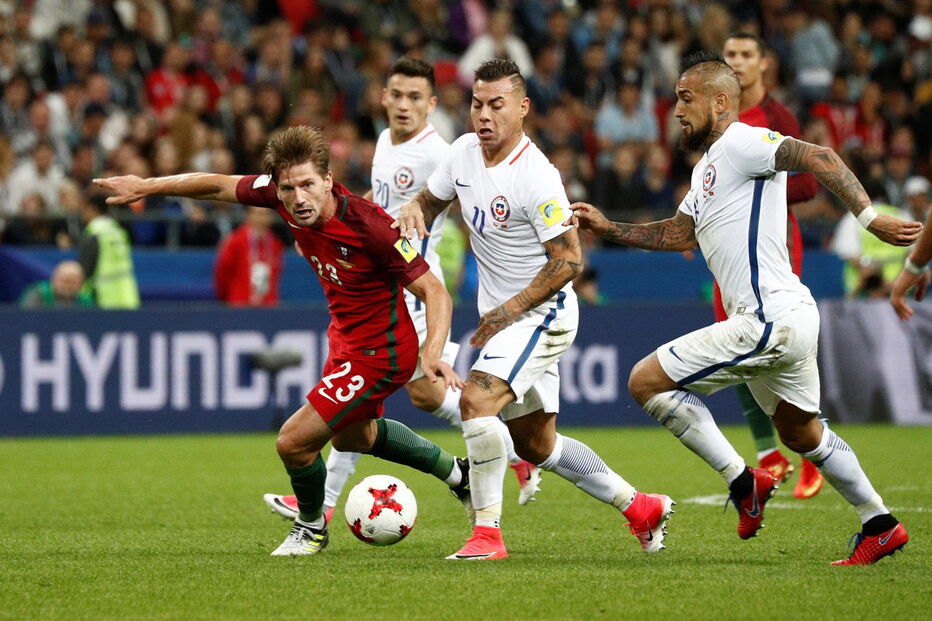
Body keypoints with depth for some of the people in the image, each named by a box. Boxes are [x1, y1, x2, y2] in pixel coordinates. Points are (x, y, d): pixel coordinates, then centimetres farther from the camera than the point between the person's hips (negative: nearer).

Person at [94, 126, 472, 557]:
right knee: (353, 436, 32)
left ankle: (311, 529, 24)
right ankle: (457, 473, 53)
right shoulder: (282, 195, -17)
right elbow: (220, 186, 0)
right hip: (345, 338, 9)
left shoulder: (369, 226, -34)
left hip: (378, 353, -9)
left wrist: (432, 353, -44)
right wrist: (145, 187, 3)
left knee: (293, 442, -7)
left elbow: (434, 291, -29)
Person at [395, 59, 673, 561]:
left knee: (476, 399, -28)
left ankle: (487, 532, -23)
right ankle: (640, 507, 31)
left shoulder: (535, 177, -23)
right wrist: (413, 212, -8)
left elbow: (569, 260, -20)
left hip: (541, 313, -9)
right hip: (501, 316, 9)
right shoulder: (464, 152, -1)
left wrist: (510, 310, -20)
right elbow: (431, 200, 17)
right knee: (536, 445, 16)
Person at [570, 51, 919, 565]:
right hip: (791, 319, 11)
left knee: (646, 381, -9)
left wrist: (870, 217, -30)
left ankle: (742, 481, -6)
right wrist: (608, 228, 17)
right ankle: (880, 525, 30)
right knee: (800, 433, 24)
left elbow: (818, 158, -23)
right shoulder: (707, 166, 19)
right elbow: (680, 233, 26)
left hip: (769, 322, -11)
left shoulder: (741, 143, -11)